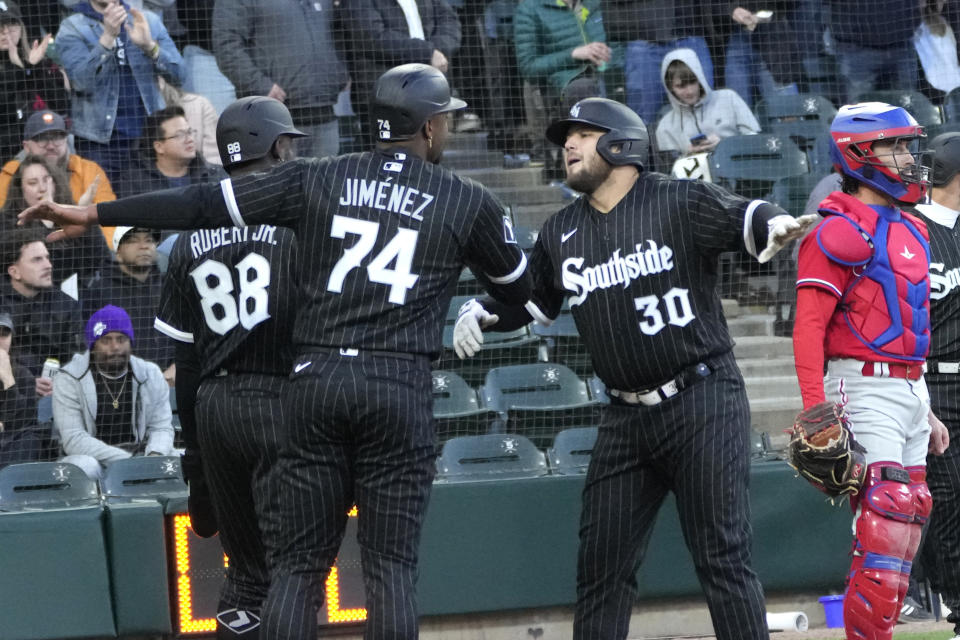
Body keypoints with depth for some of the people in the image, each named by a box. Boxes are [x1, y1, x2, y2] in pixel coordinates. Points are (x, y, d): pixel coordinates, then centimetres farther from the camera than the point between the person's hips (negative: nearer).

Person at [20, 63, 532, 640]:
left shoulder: (318, 180, 7)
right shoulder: (469, 202, 5)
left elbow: (205, 204, 6)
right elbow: (519, 289, 18)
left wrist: (93, 214, 11)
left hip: (316, 381, 2)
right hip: (401, 390, -2)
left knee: (299, 564, 5)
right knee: (392, 564, 1)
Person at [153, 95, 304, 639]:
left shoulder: (191, 240, 11)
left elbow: (186, 358, 12)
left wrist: (194, 451, 17)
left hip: (212, 409, 5)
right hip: (281, 402, -5)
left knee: (245, 570, 13)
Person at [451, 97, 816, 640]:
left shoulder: (680, 203, -6)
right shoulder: (562, 233, 12)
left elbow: (744, 219, -17)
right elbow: (529, 299, 23)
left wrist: (777, 226, -40)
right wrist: (480, 312, 5)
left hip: (704, 404, -6)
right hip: (627, 418, 6)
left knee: (723, 556, -7)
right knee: (603, 564, 7)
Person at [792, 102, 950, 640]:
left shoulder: (911, 231, 18)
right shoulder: (841, 231, -10)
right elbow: (809, 326, -16)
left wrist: (926, 412, 22)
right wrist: (816, 410, -25)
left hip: (910, 390, 9)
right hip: (865, 389, -9)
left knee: (909, 519, 9)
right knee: (883, 534, -15)